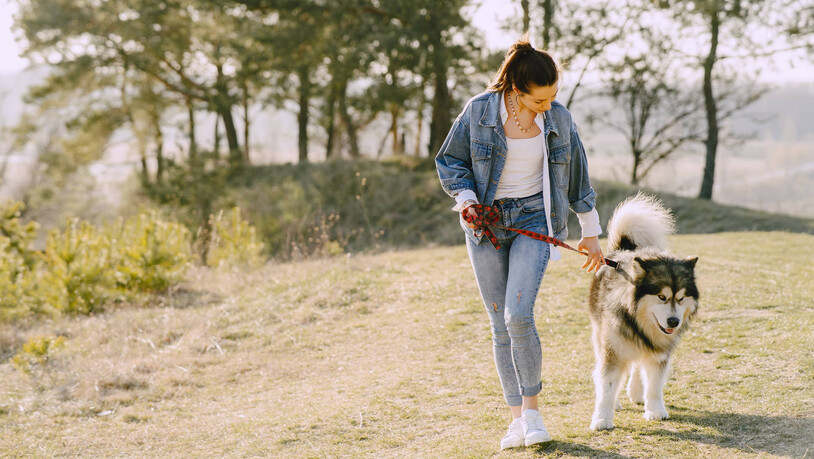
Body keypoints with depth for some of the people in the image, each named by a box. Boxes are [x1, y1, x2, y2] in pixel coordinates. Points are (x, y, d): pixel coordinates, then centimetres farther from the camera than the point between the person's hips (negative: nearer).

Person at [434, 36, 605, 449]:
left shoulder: (558, 118, -3)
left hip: (533, 219, 0)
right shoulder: (480, 110, -9)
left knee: (518, 316, -18)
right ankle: (517, 419, 13)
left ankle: (531, 407, 1)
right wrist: (466, 198, -15)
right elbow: (449, 161, 3)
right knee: (500, 326, 3)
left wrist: (591, 233, 16)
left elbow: (576, 176, 10)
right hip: (486, 222, 1)